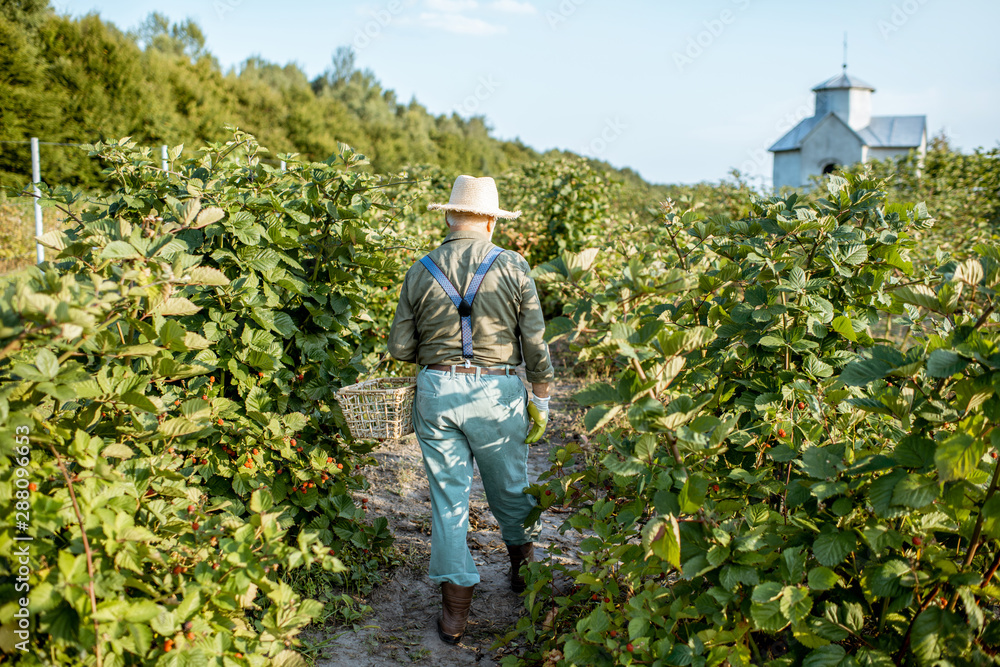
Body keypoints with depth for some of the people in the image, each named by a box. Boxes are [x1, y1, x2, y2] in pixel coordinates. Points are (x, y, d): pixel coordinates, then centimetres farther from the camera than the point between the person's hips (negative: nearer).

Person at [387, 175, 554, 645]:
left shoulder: (421, 271, 1)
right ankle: (523, 564, 43)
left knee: (448, 497, 9)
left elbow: (399, 348, 4)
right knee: (509, 487, 19)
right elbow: (535, 345, -4)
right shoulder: (512, 267, -5)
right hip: (496, 393, -1)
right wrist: (541, 399, 7)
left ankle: (455, 608, 13)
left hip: (436, 392, 1)